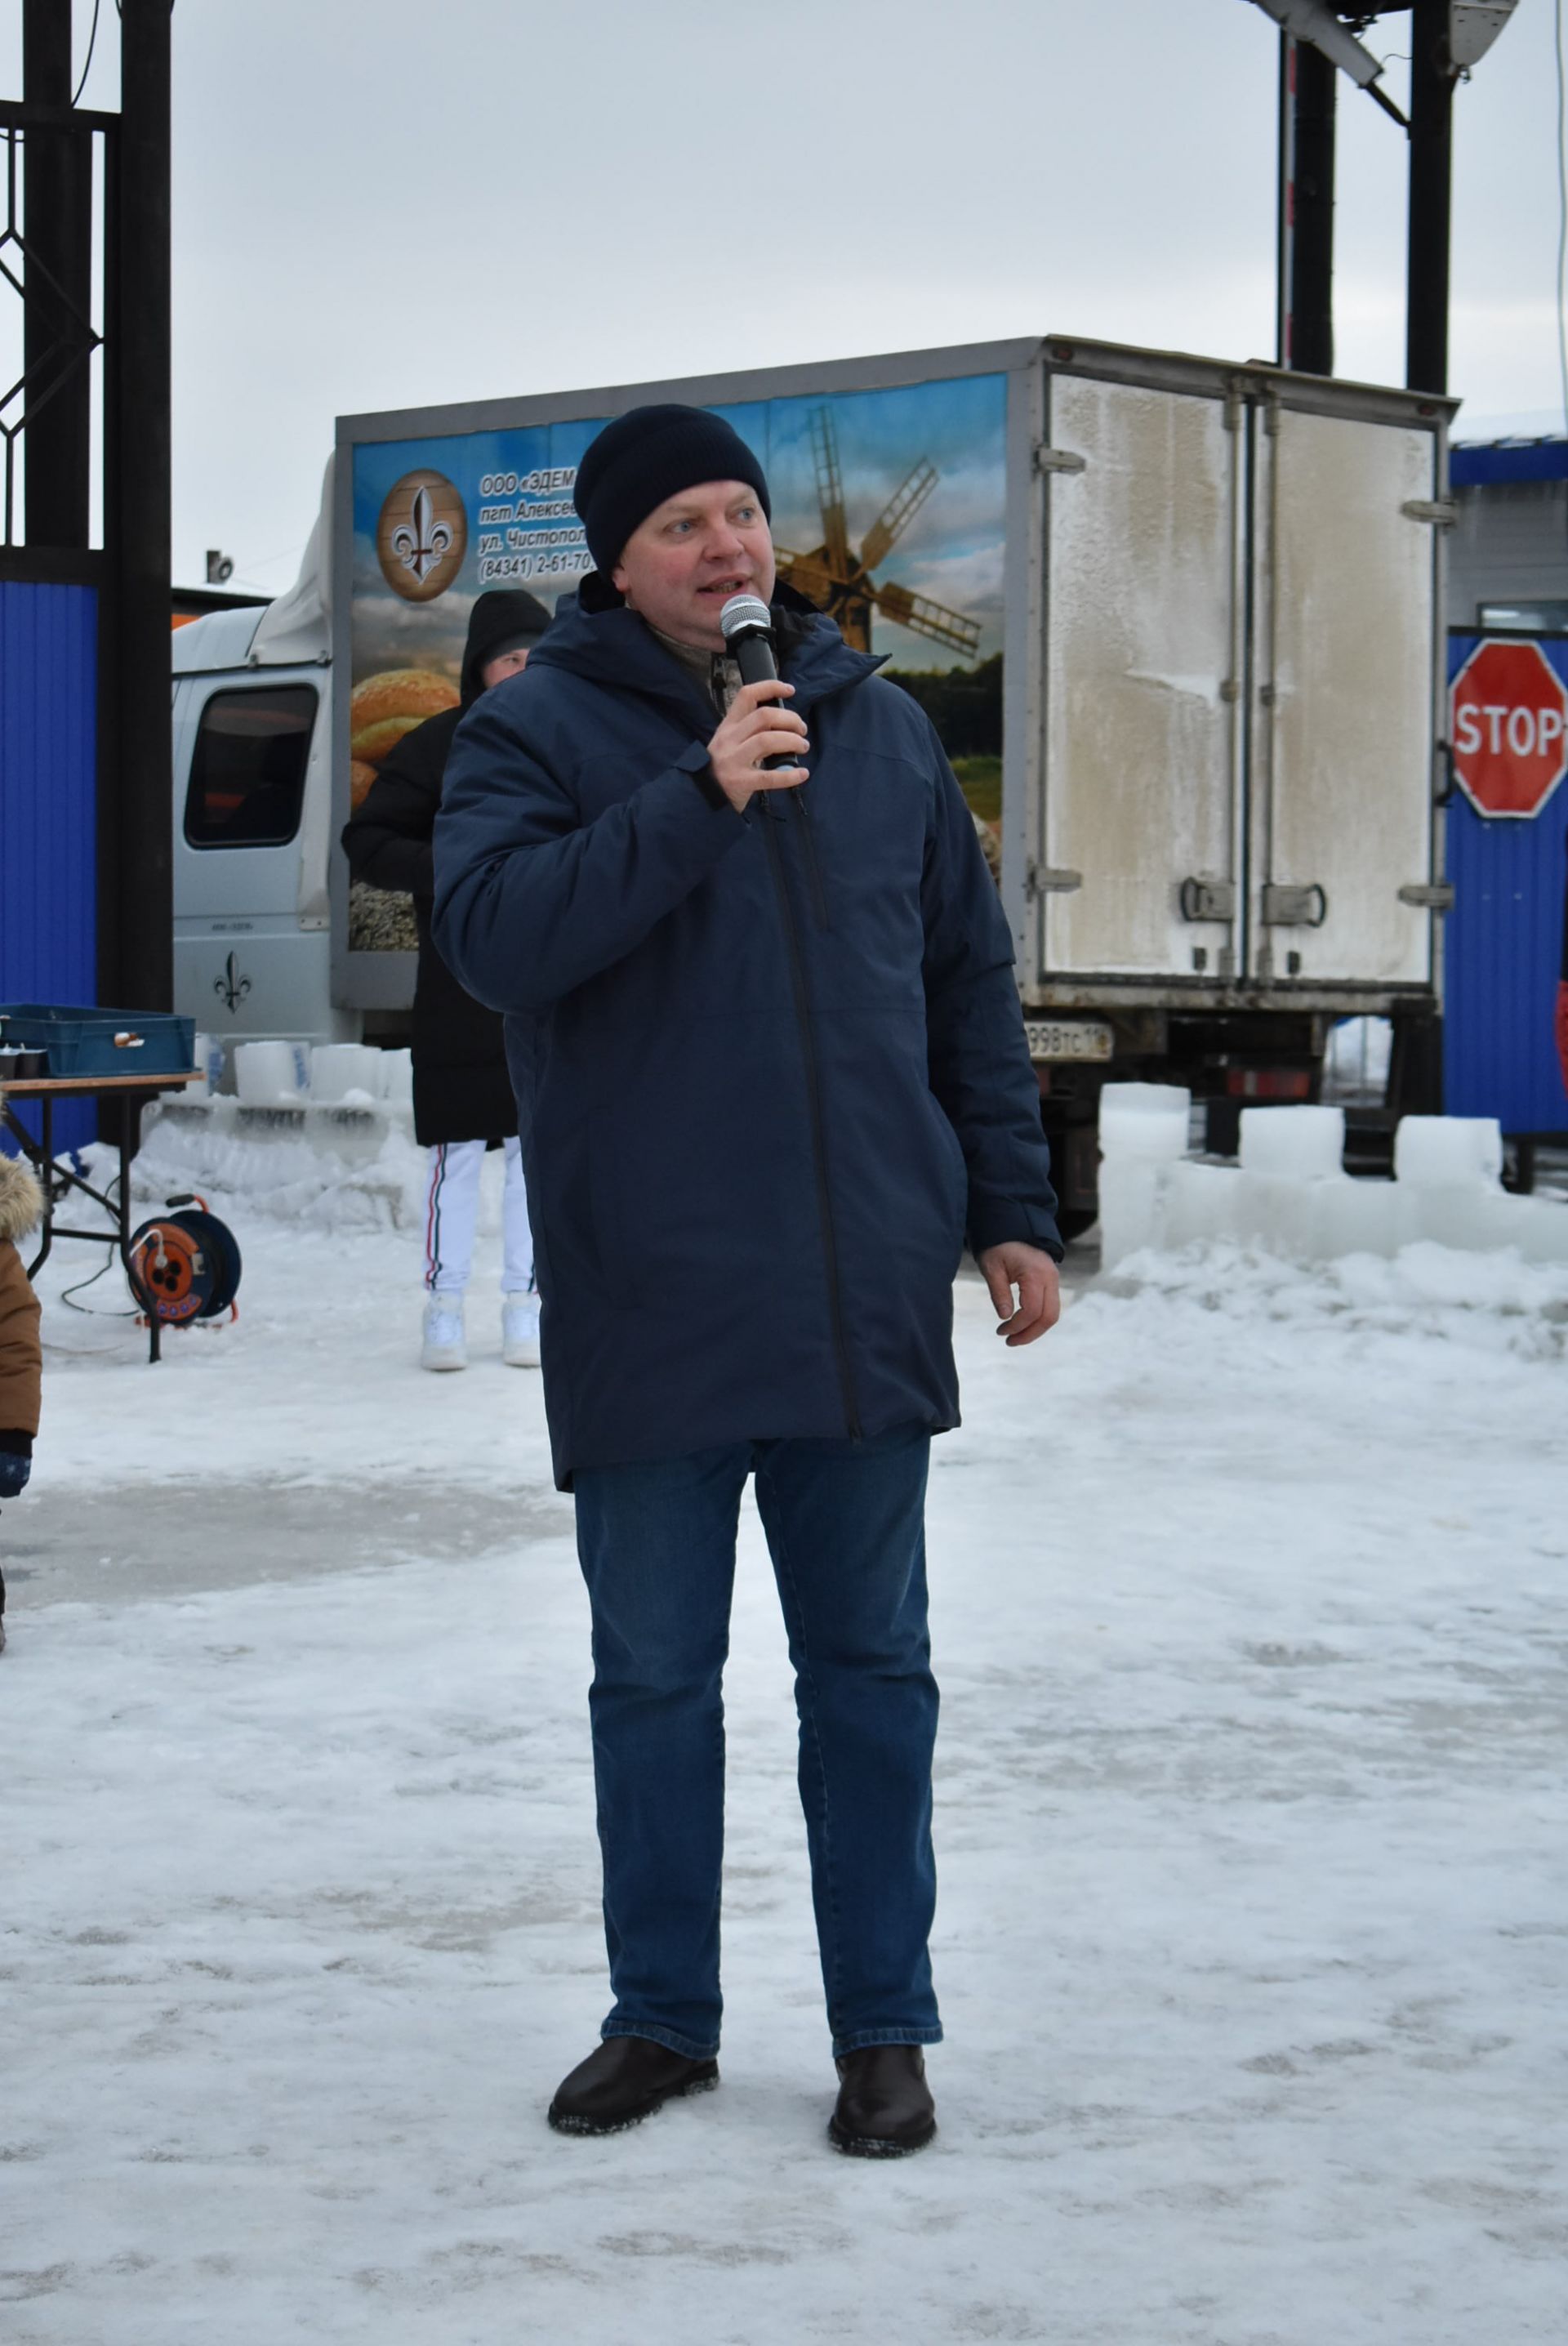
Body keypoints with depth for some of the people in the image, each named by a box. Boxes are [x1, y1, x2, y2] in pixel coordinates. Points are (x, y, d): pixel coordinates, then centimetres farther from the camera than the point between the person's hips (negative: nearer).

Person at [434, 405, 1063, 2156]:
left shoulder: (878, 728, 10)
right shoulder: (539, 731, -1)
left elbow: (970, 980, 14)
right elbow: (493, 930, -18)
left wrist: (1010, 1210, 11)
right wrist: (697, 798, -23)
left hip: (865, 1304, 2)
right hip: (649, 1306, -2)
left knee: (870, 1669, 8)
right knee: (654, 1674, 8)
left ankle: (884, 2029, 18)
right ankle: (661, 2019, 22)